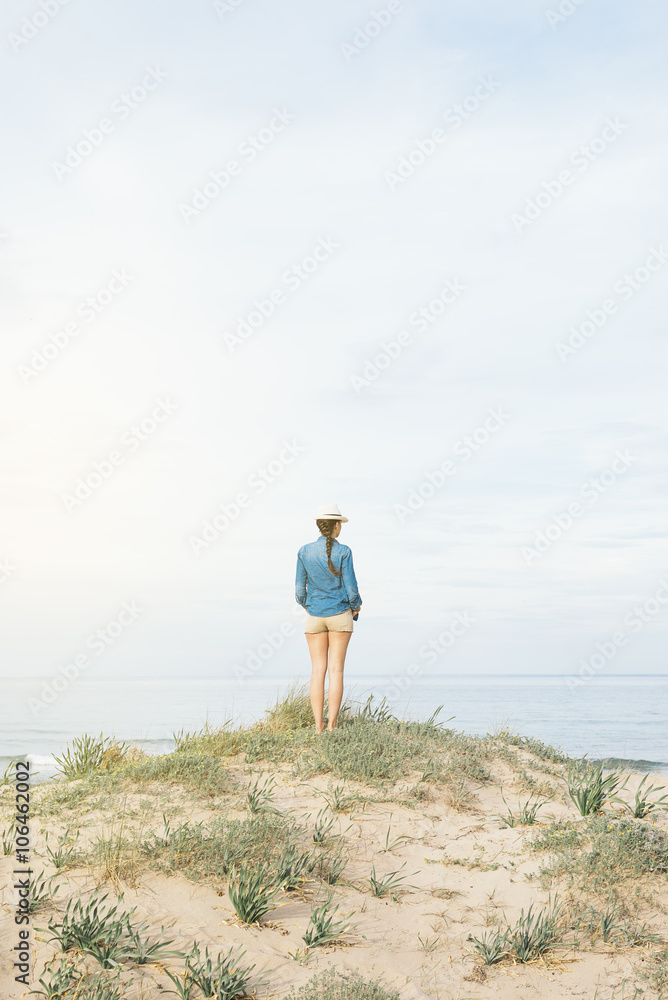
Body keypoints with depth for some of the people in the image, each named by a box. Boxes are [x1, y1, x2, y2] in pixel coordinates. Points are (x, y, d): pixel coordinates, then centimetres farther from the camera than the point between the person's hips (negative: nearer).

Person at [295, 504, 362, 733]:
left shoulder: (304, 552, -2)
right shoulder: (343, 552, -10)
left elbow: (300, 589, 1)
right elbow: (350, 587, -10)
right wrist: (356, 606, 10)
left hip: (315, 615, 2)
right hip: (339, 614, -2)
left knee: (318, 670, 5)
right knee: (336, 669, 1)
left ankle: (318, 726, 3)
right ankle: (332, 725, -1)